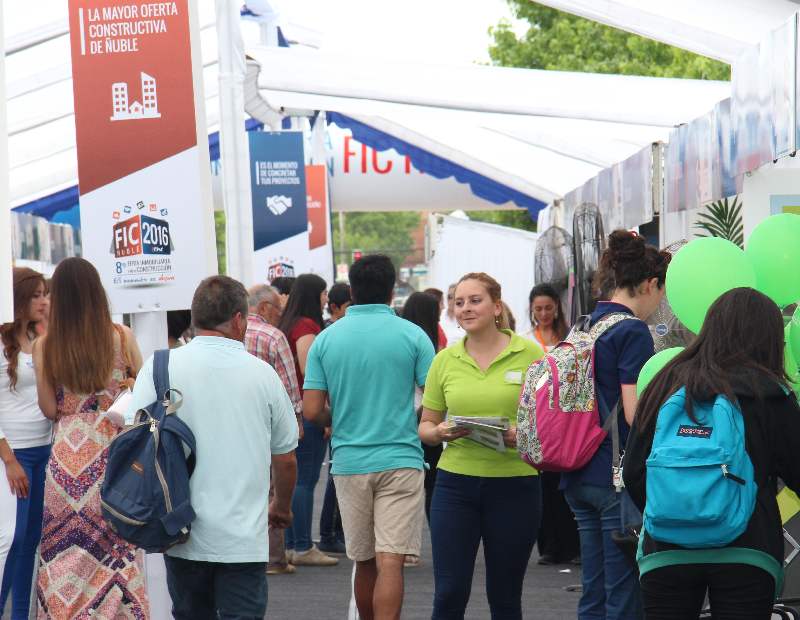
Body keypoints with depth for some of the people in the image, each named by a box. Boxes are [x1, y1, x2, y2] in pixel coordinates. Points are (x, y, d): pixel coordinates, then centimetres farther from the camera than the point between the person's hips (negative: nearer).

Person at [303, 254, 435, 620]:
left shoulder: (326, 339, 2)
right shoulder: (412, 336, -4)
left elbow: (312, 411, -1)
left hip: (349, 463, 3)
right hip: (400, 460, -3)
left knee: (364, 562, 16)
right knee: (390, 562, -9)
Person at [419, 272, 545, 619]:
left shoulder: (530, 355, -1)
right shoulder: (444, 360, 7)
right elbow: (425, 426, 13)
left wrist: (523, 435, -19)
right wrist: (440, 433, -9)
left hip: (514, 484, -2)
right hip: (455, 483, 2)